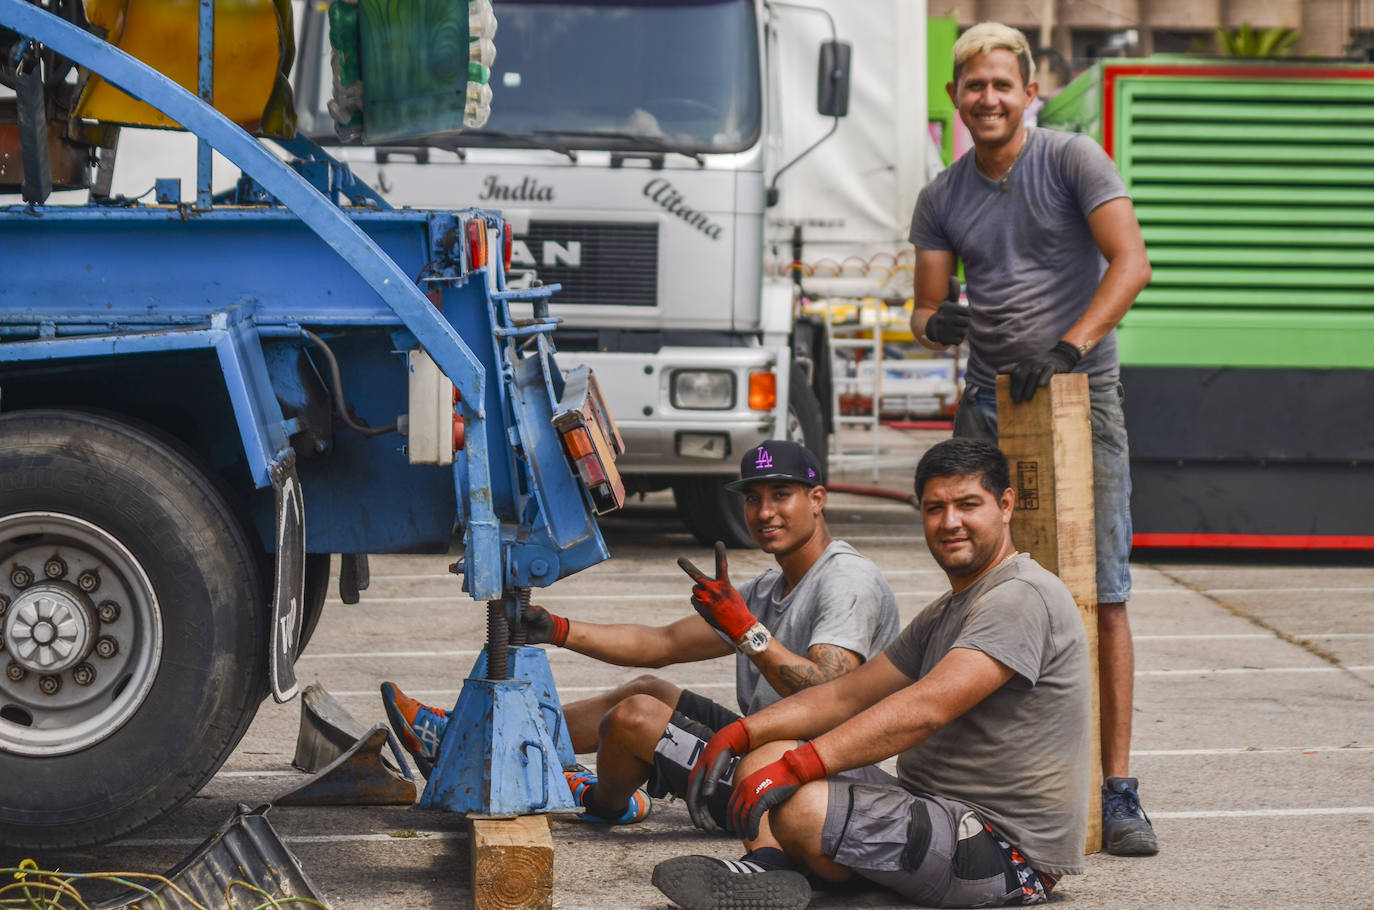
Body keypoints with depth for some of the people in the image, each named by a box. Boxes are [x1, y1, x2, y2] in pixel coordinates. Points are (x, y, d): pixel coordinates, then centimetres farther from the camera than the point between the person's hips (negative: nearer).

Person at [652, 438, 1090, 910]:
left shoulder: (1023, 597, -15)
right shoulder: (944, 614, 19)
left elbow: (927, 708, -26)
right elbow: (847, 695, 16)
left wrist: (793, 768, -30)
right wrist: (740, 734, 2)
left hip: (1009, 849, -11)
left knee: (803, 807, -33)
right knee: (763, 759, 4)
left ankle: (770, 866, -7)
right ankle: (768, 866, -21)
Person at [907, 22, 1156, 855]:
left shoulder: (1073, 160, -1)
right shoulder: (943, 198, 12)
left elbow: (1132, 263, -11)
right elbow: (926, 308, 13)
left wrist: (1068, 345, -24)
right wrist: (935, 325, -12)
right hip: (990, 402, 4)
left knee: (1102, 596, -7)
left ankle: (1118, 792, -3)